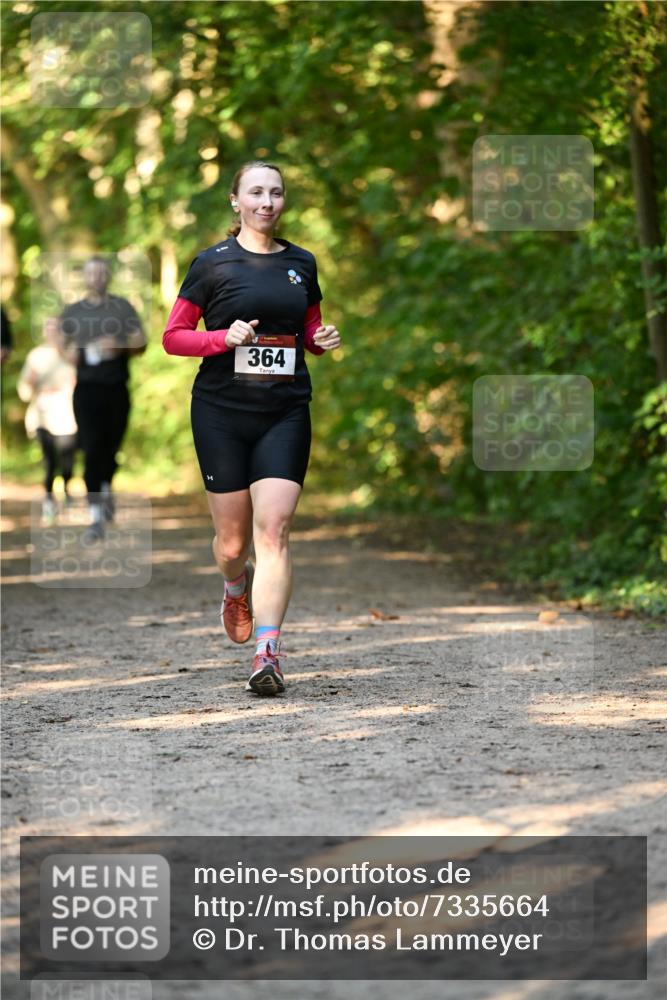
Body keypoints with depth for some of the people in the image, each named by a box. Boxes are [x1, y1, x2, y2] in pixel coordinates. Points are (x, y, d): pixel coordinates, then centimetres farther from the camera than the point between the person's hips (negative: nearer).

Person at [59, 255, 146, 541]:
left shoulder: (122, 308, 6)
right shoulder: (72, 312, 11)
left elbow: (141, 344, 2)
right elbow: (63, 346, 19)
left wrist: (120, 346, -18)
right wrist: (70, 352, -5)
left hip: (117, 388, 0)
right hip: (87, 389, 0)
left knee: (110, 449, 7)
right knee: (92, 451, -12)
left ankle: (106, 489, 39)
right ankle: (96, 517, -14)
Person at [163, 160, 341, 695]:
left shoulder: (302, 263, 10)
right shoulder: (213, 263, 0)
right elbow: (172, 336, 0)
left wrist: (324, 340, 0)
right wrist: (226, 337, -16)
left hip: (286, 412, 2)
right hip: (221, 412, -1)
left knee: (273, 529, -13)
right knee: (233, 539, 4)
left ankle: (268, 652, -17)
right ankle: (237, 587, 41)